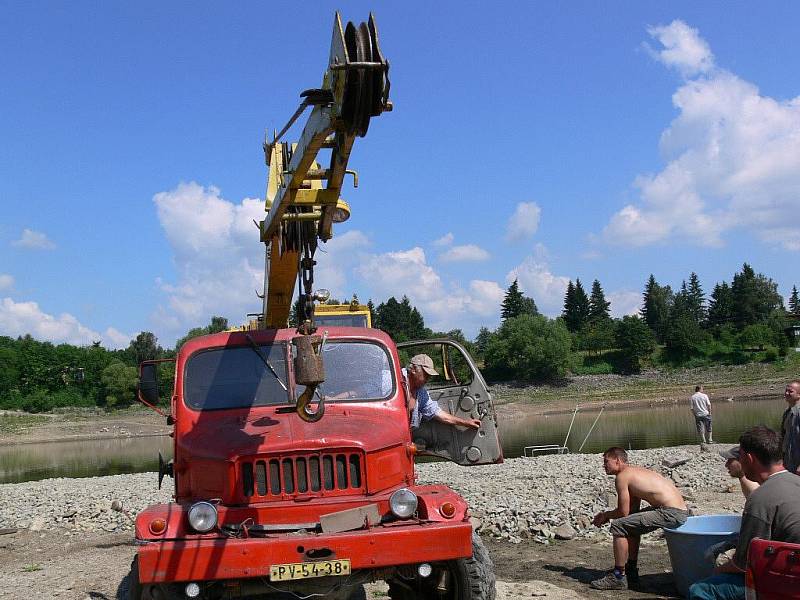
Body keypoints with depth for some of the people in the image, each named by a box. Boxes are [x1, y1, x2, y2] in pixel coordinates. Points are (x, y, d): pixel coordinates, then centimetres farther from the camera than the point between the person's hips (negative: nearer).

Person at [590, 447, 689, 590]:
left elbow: (623, 512, -8)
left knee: (618, 526, -10)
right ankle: (631, 570, 35)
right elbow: (632, 510, 23)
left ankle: (618, 577, -4)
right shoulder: (635, 472, 21)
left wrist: (606, 515, 10)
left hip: (672, 514, -10)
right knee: (631, 524, 29)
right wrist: (608, 515, 19)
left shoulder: (622, 476, -8)